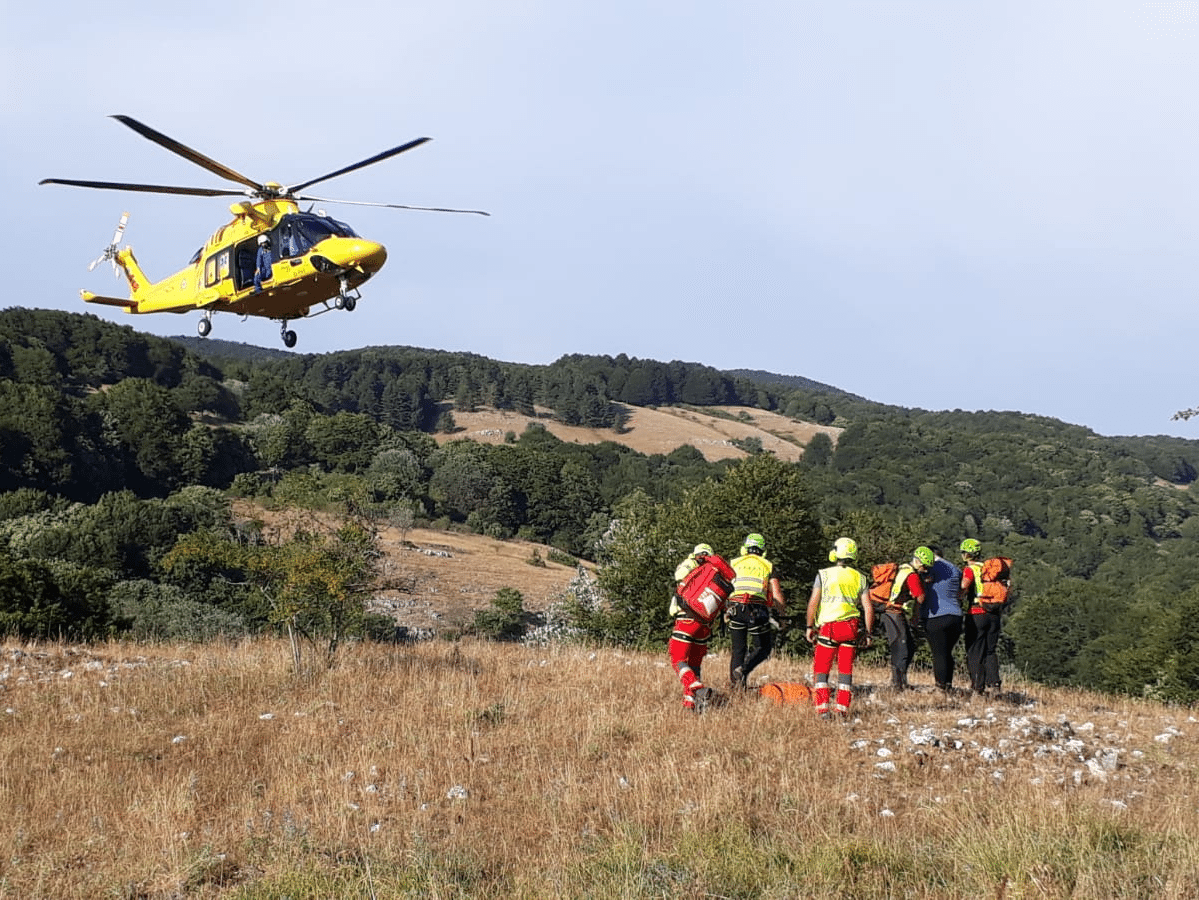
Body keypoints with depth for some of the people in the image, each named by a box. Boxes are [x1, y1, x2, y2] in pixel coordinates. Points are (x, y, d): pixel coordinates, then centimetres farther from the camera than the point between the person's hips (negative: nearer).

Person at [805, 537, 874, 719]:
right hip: (851, 627, 3)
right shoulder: (860, 578, 7)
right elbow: (868, 608, 4)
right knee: (846, 669, 10)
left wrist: (810, 627, 5)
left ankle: (822, 708, -5)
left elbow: (813, 602, -5)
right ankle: (843, 708, 7)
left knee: (821, 668, 5)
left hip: (829, 626, -3)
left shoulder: (824, 574, -2)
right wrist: (868, 633, 11)